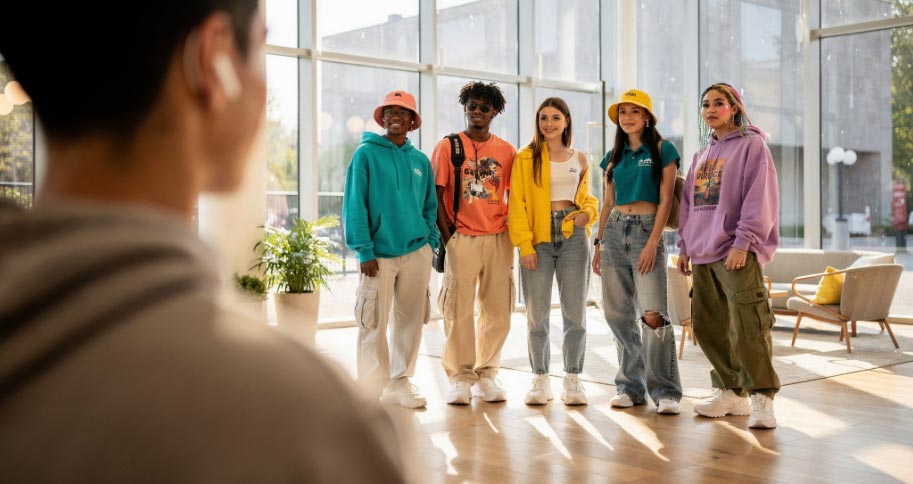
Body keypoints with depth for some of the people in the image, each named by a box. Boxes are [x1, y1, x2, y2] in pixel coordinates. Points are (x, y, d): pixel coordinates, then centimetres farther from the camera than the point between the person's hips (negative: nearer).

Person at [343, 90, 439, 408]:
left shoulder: (421, 161, 11)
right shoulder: (366, 154, -2)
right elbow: (354, 204, -6)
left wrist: (430, 241, 4)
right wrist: (364, 250, -13)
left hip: (416, 252, 4)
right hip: (379, 254, -4)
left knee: (411, 321, 9)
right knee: (374, 323, -2)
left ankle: (401, 382, 20)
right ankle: (374, 387, 9)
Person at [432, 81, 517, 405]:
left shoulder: (506, 151, 10)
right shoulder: (447, 147, 3)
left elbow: (514, 196, 14)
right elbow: (437, 195, 0)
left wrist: (511, 233, 4)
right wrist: (446, 236, -8)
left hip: (498, 239, 3)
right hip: (461, 240, -3)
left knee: (497, 311, 6)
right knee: (459, 311, -2)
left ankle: (486, 375, 18)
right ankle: (460, 378, 8)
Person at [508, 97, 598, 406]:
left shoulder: (579, 159, 12)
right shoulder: (526, 158, 3)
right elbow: (517, 203, -2)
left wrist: (587, 212, -2)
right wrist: (525, 244, -11)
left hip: (573, 236, 2)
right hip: (538, 238, -2)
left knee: (575, 313, 2)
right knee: (537, 314, 1)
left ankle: (573, 380, 14)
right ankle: (540, 380, 13)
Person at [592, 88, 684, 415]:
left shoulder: (662, 150, 1)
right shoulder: (614, 156, 16)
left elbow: (665, 200, -5)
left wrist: (653, 242, -14)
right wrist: (599, 244, 12)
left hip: (646, 230, -5)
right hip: (614, 231, 5)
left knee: (653, 314, -13)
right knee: (618, 314, 4)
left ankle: (665, 391, -4)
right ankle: (630, 386, 15)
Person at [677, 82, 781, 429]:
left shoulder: (751, 145, -1)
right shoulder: (702, 154, 21)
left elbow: (759, 199, -11)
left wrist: (743, 242, -18)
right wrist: (685, 246, 17)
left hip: (737, 254, -8)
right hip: (702, 255, 8)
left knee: (747, 327, -13)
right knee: (707, 326, 8)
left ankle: (762, 398, -5)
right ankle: (731, 394, 19)